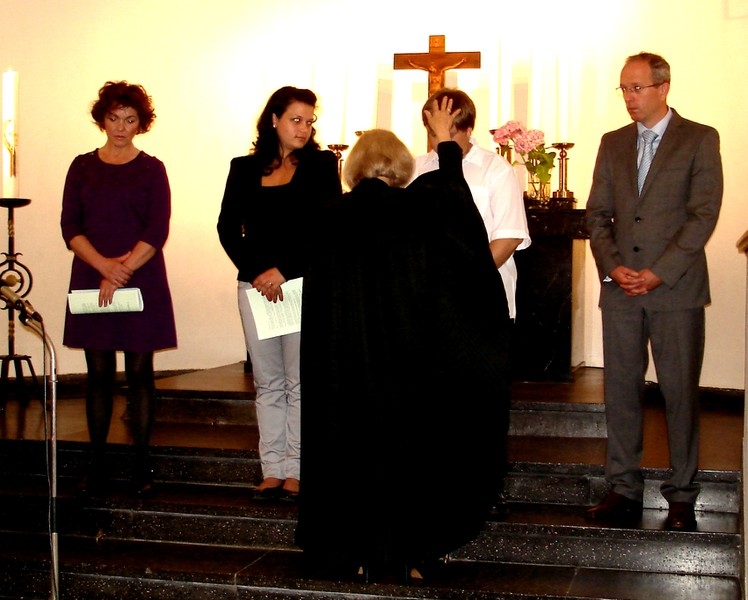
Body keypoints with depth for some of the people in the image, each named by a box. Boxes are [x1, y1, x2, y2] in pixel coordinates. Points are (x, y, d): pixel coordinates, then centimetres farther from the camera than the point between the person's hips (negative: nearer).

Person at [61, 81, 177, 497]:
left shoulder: (151, 169, 4)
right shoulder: (83, 167, 9)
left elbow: (157, 232, -4)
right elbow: (70, 227, 2)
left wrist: (122, 272, -14)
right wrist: (103, 264, -13)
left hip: (142, 283, -2)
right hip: (91, 281, 2)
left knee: (140, 372, 1)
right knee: (99, 373, 4)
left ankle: (141, 465, 8)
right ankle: (98, 465, 10)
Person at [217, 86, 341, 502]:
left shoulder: (321, 166, 3)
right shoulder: (245, 169, 11)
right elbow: (228, 227, 7)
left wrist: (284, 270, -12)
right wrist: (255, 271, -8)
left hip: (304, 284, -3)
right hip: (255, 285, 3)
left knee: (299, 382, -1)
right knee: (267, 383, 6)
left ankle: (295, 470, 4)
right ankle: (272, 469, 11)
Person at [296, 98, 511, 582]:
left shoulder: (333, 219, -3)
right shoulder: (414, 208, -6)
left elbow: (319, 299, 4)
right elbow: (450, 185, 16)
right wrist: (444, 140, 31)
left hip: (347, 365, 2)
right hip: (410, 358, -1)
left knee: (354, 448, 11)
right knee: (410, 447, 10)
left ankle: (355, 554, 20)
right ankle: (406, 554, 17)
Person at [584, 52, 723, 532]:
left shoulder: (700, 139, 1)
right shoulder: (613, 143, 14)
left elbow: (704, 214, -6)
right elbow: (598, 213, 12)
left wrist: (659, 272, -13)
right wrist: (612, 267, -5)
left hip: (677, 289, -4)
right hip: (621, 289, 4)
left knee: (681, 392, 0)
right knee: (621, 389, 5)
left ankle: (682, 496, 9)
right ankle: (624, 490, 13)